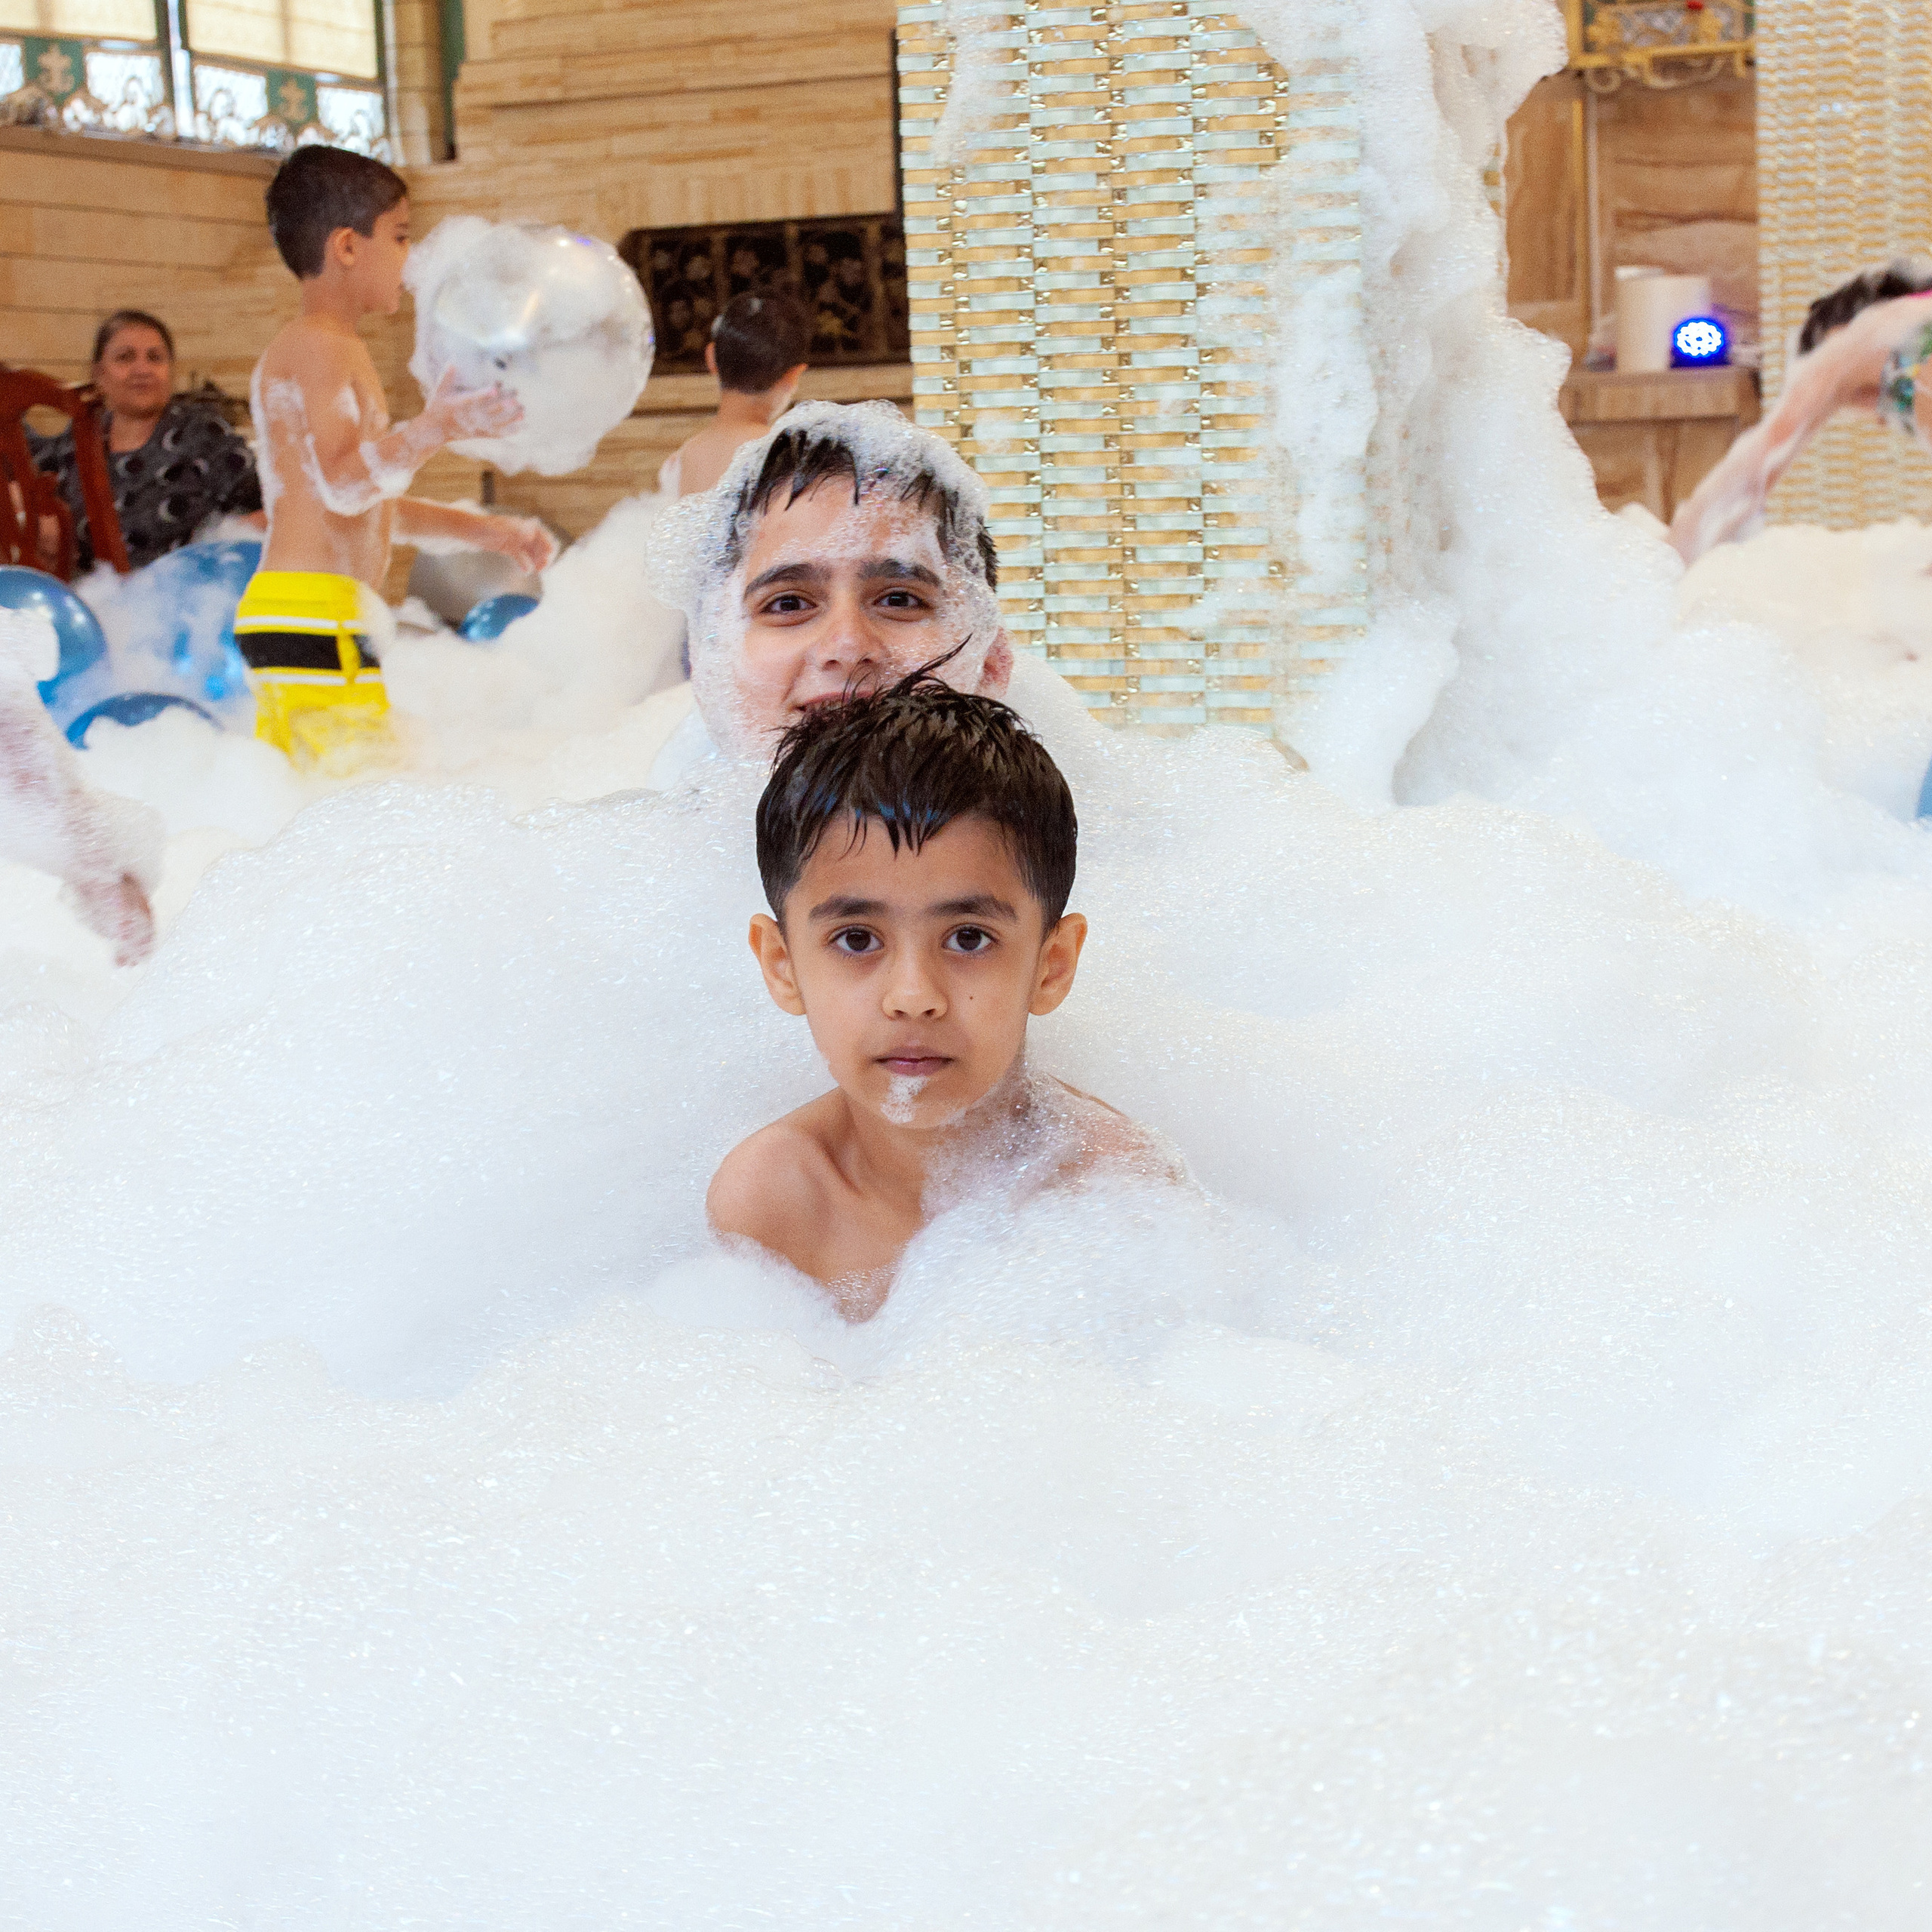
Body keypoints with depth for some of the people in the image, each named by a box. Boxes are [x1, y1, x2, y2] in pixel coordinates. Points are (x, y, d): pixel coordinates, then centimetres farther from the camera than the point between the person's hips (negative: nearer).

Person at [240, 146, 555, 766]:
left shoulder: (315, 351, 23)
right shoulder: (319, 346, -9)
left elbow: (369, 503, 30)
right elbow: (343, 483, -23)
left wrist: (483, 528, 30)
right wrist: (434, 428, -36)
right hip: (311, 617, -11)